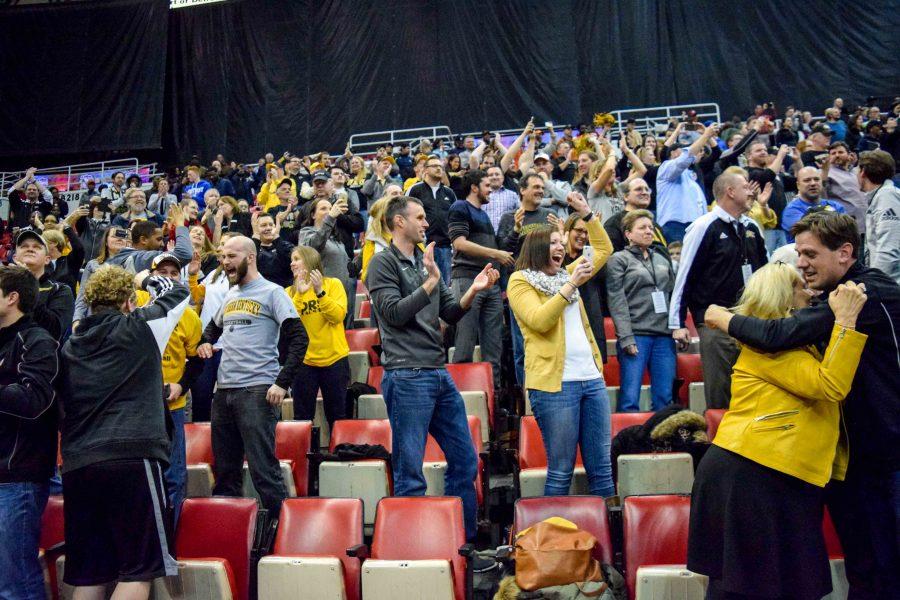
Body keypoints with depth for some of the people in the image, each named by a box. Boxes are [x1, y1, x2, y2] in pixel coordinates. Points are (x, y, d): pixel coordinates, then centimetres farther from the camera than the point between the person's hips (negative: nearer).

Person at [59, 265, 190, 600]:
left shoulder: (70, 345, 17)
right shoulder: (138, 327, 2)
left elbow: (64, 407, 22)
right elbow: (178, 292, 18)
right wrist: (148, 280, 35)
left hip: (76, 464, 6)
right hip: (131, 458, -6)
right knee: (141, 568, -2)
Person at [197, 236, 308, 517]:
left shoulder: (272, 292, -3)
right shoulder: (230, 295, 19)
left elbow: (299, 338, -10)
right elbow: (214, 327, 36)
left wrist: (282, 383, -17)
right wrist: (204, 343, 13)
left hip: (257, 391, -7)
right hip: (223, 391, 7)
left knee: (263, 467, -9)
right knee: (225, 470, 13)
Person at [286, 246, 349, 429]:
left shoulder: (333, 284, 1)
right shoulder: (290, 292, 6)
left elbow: (338, 316, -13)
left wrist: (320, 292, -21)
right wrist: (299, 295, -17)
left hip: (334, 359, -1)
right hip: (303, 361, 2)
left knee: (337, 417, 9)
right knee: (302, 418, 6)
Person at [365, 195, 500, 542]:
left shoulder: (426, 262, 17)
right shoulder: (384, 263, -4)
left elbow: (451, 314, 17)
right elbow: (393, 313, -15)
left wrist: (474, 290, 2)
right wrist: (430, 283, -15)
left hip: (439, 375, 8)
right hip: (406, 377, -8)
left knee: (465, 461, 12)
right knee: (410, 474, -1)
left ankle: (465, 538, 25)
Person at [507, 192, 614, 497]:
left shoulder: (565, 275, 20)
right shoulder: (520, 281, 0)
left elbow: (604, 249, 29)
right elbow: (539, 321, -15)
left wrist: (586, 213, 19)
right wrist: (571, 285, -17)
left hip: (591, 378, 7)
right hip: (554, 383, -7)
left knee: (601, 467, 9)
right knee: (561, 471, -1)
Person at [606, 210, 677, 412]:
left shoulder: (662, 258, 20)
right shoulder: (618, 259, 4)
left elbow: (673, 294, 20)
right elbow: (617, 301, -5)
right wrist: (626, 338, -13)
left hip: (664, 335, 5)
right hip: (635, 335, -5)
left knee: (664, 397, 3)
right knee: (630, 397, -7)